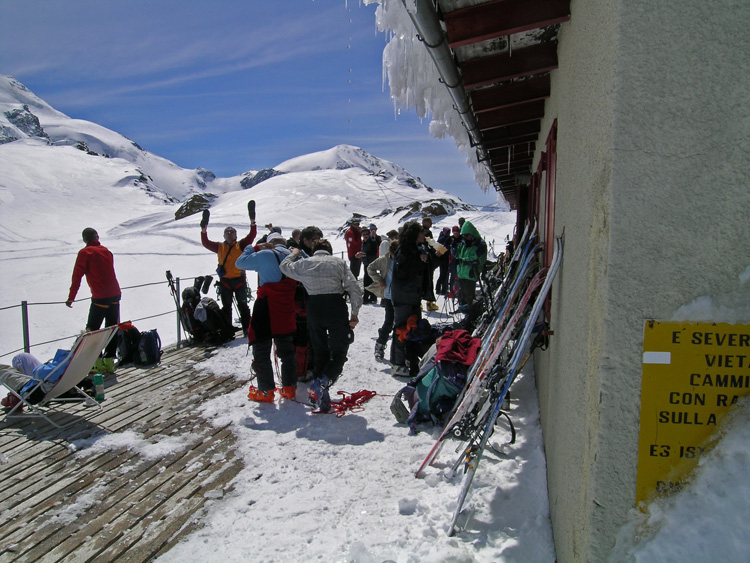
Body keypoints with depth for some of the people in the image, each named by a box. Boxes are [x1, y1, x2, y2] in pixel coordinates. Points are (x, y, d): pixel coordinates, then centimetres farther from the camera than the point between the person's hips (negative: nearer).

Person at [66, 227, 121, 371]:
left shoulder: (84, 253, -3)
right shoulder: (106, 251, 12)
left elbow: (77, 276, -7)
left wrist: (71, 298, -3)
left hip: (100, 298, -5)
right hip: (115, 295, 5)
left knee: (92, 330, 7)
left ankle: (97, 362, 2)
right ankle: (109, 361, 14)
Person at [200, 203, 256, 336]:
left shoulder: (241, 245, 3)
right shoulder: (219, 247, 7)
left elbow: (252, 235, -6)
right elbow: (206, 243, 0)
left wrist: (252, 220, -17)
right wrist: (204, 229, -11)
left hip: (239, 280, -1)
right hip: (224, 281, 2)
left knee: (243, 305, 5)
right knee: (226, 307, 9)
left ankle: (247, 328, 12)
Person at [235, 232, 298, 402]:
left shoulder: (265, 255, -11)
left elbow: (240, 263, -2)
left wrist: (253, 247, 9)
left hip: (266, 311, -5)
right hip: (286, 313, 5)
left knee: (261, 351, 6)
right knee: (287, 350, 18)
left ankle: (266, 391, 9)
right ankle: (289, 388, 21)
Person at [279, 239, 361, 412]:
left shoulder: (303, 263, 8)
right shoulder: (338, 262, 3)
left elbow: (284, 266, 29)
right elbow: (354, 288, -4)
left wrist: (294, 254, 47)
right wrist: (354, 313, 3)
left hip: (314, 310, 3)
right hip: (336, 308, -3)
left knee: (319, 352, 15)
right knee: (339, 352, 6)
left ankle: (321, 399, 15)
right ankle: (320, 385, -19)